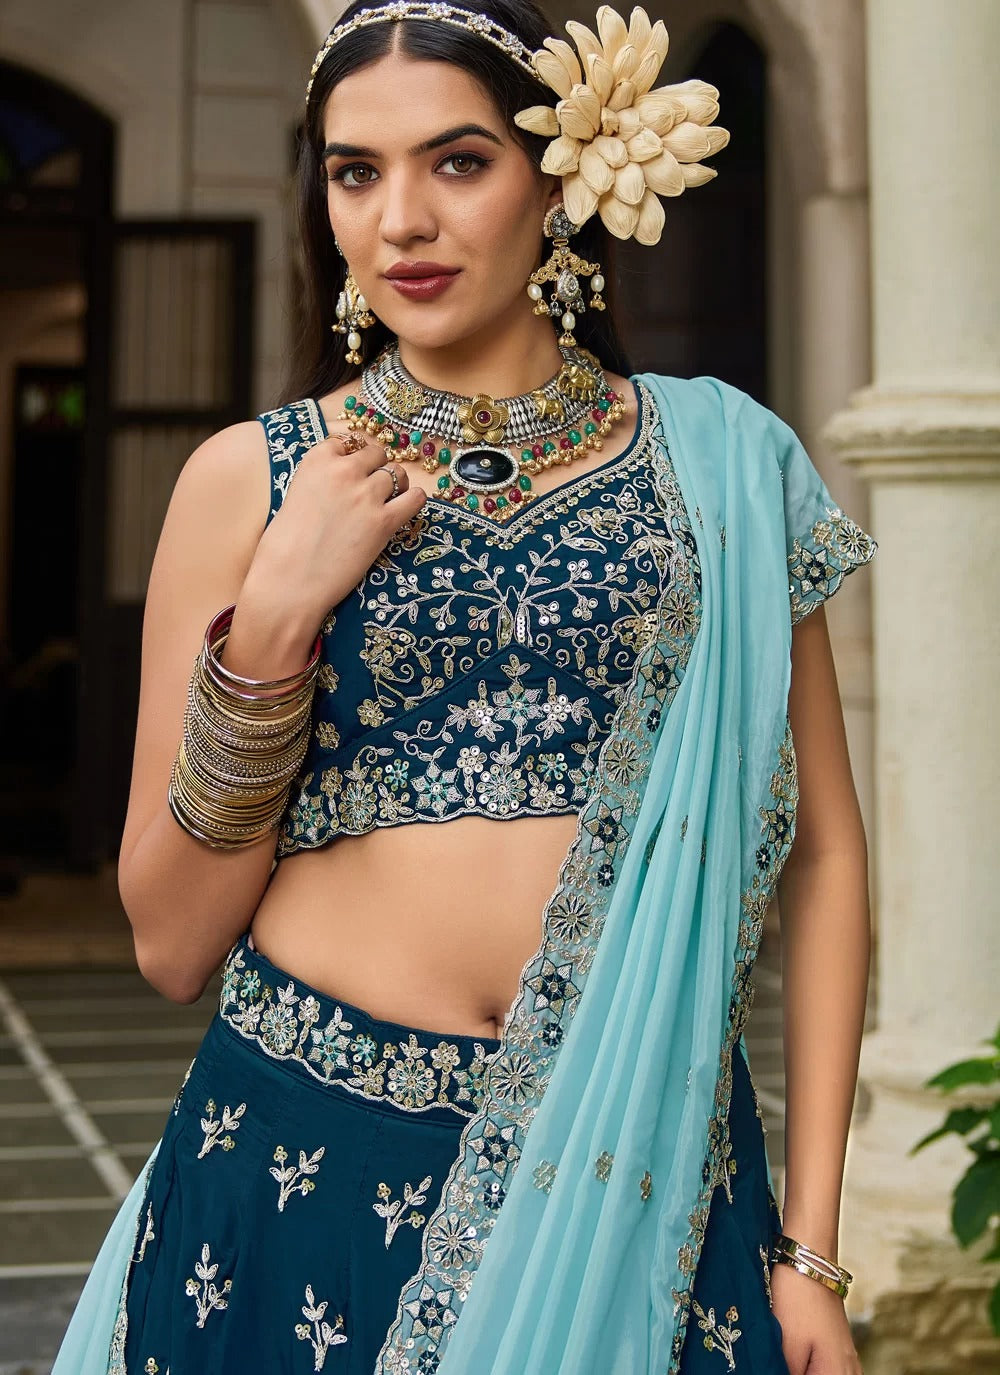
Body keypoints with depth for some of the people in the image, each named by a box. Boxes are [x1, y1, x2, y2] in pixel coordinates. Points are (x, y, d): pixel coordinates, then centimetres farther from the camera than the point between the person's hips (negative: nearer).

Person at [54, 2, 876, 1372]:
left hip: (646, 1173, 0)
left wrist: (812, 1250, 0)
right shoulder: (252, 477, 1)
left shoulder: (718, 462, 2)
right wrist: (275, 620, -11)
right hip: (312, 1164, 0)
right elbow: (171, 942, 1)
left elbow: (820, 851, 4)